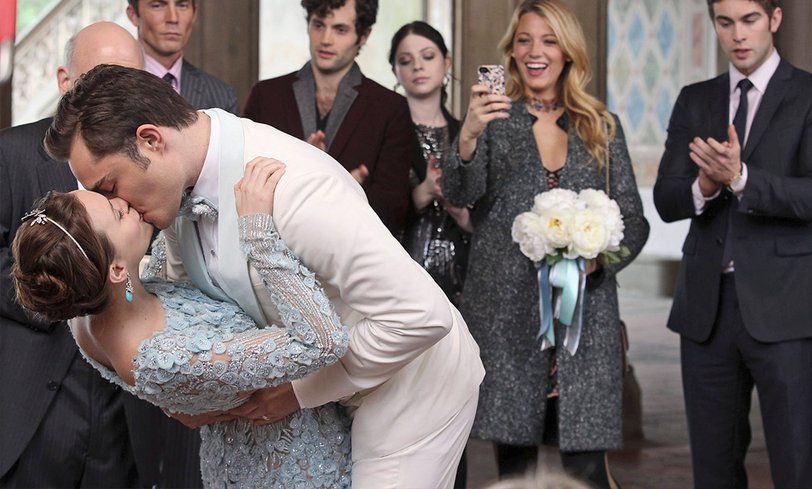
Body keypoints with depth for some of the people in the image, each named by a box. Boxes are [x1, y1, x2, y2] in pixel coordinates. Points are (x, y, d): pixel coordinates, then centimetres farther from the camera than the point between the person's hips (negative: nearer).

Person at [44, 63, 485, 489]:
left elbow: (421, 315, -34)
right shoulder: (180, 177, -10)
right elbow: (183, 282, 12)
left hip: (413, 376, -8)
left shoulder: (293, 190, -37)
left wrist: (299, 388, -23)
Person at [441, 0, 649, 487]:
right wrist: (468, 137, -29)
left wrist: (597, 258, -9)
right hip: (507, 315, -1)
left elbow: (633, 219, 11)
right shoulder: (494, 119, 8)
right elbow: (461, 193, -9)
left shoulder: (602, 127, 12)